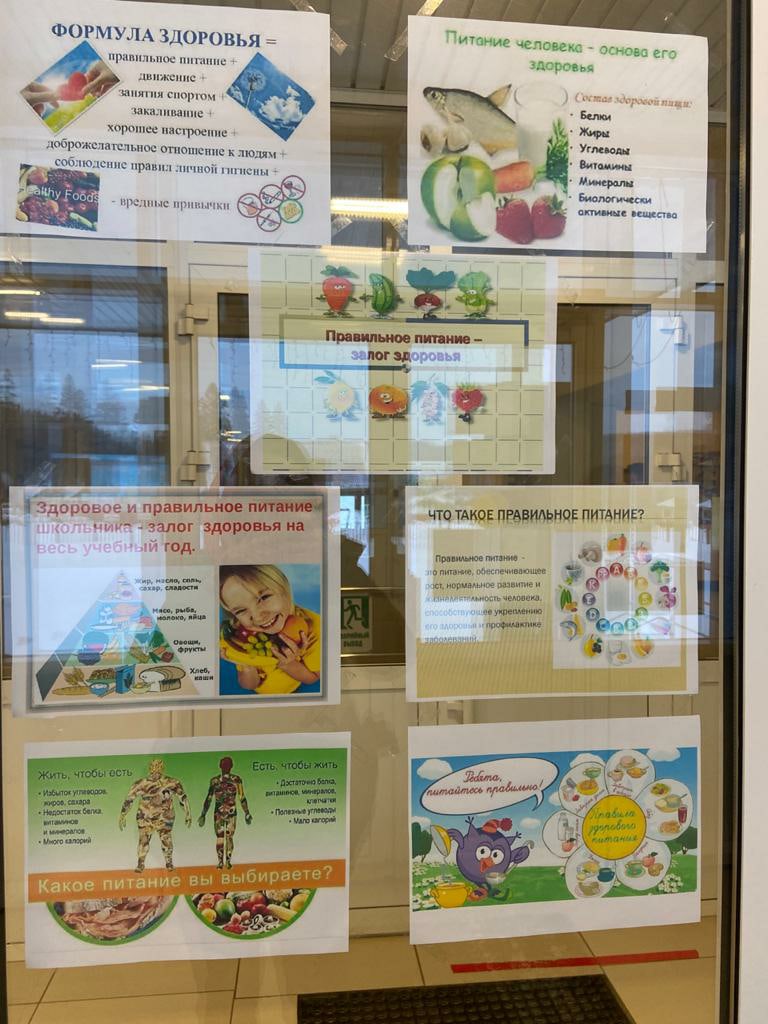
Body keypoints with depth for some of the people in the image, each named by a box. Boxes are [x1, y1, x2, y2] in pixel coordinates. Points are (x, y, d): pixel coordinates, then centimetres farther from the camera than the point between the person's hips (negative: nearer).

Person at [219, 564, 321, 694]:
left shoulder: (314, 627, -29)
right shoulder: (239, 634, -24)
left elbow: (312, 678, -12)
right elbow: (249, 686, -10)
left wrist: (288, 664, -31)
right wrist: (248, 668, -32)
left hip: (295, 693, 0)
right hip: (256, 696, 0)